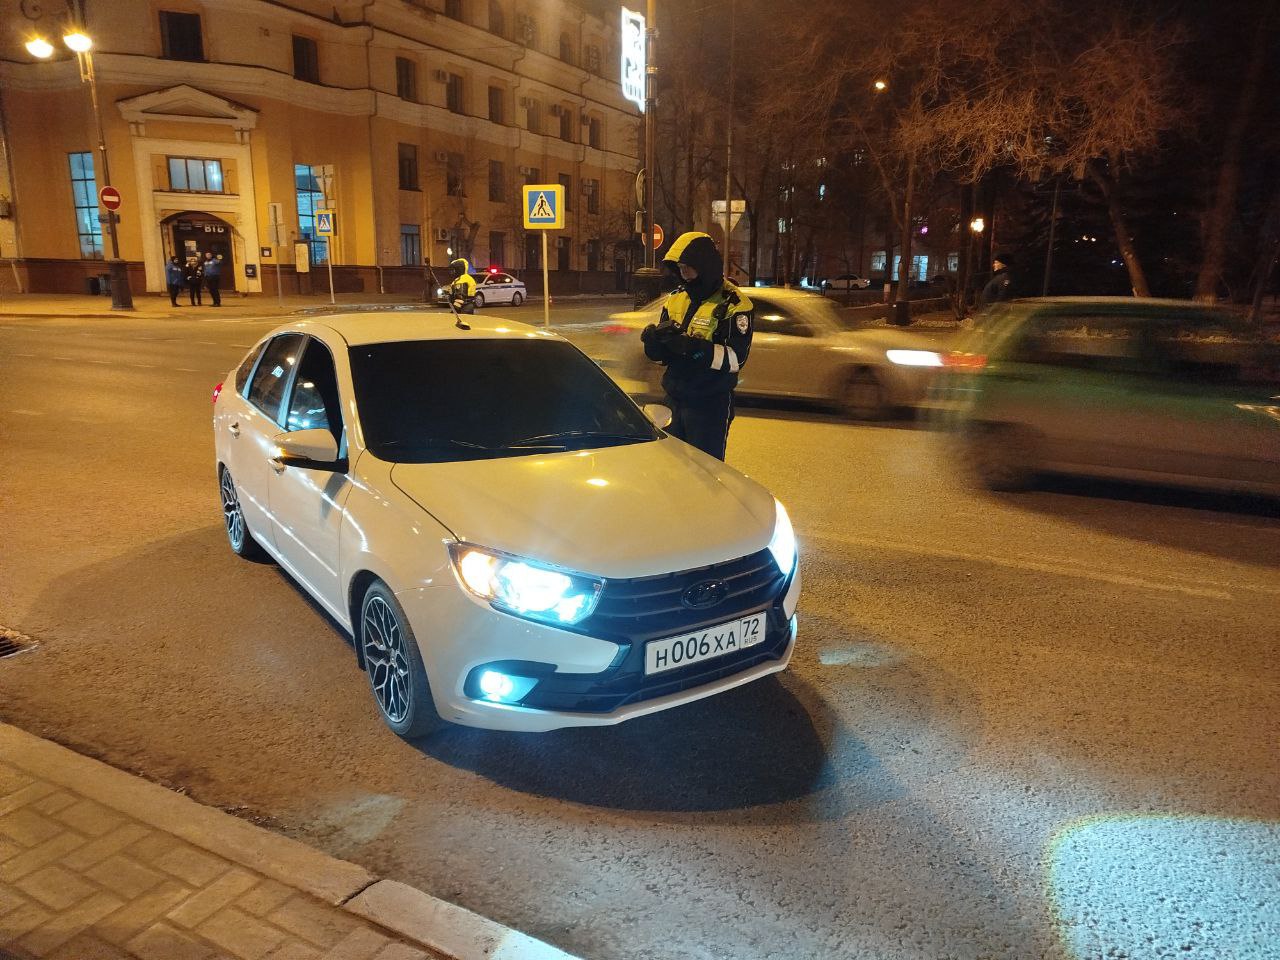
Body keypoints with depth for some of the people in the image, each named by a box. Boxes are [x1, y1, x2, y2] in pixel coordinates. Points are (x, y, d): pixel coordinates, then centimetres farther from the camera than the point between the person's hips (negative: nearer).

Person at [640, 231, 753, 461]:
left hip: (710, 405, -6)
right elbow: (661, 356, 11)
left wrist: (691, 346, -30)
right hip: (674, 399, 6)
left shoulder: (733, 303, -9)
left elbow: (736, 358, -20)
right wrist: (654, 341, -12)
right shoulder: (676, 298, 11)